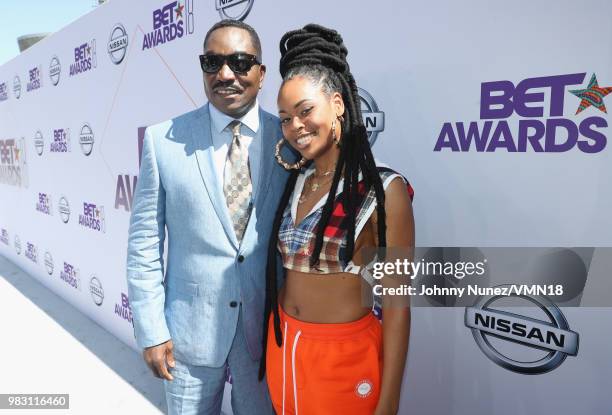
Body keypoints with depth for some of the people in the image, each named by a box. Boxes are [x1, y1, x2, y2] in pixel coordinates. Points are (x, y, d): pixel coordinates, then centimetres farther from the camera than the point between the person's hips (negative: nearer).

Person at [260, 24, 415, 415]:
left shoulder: (382, 189, -16)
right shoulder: (295, 180, 2)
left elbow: (396, 305, -15)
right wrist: (276, 343, 12)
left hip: (343, 354, -5)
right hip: (283, 346, 6)